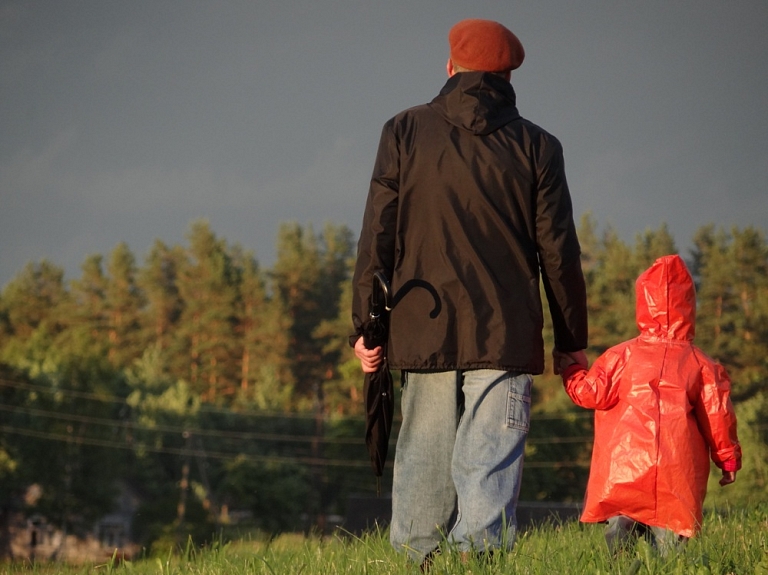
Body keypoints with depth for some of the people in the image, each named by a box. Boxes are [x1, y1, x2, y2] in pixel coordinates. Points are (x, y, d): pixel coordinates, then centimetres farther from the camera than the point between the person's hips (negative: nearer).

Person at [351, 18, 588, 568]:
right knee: (489, 466, -3)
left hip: (422, 331, 1)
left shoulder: (405, 132, 4)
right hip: (505, 337, -1)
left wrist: (366, 326, 7)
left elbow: (378, 237, 2)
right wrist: (573, 341, 13)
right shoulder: (537, 146, 4)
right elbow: (559, 254, 5)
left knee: (422, 461, 10)